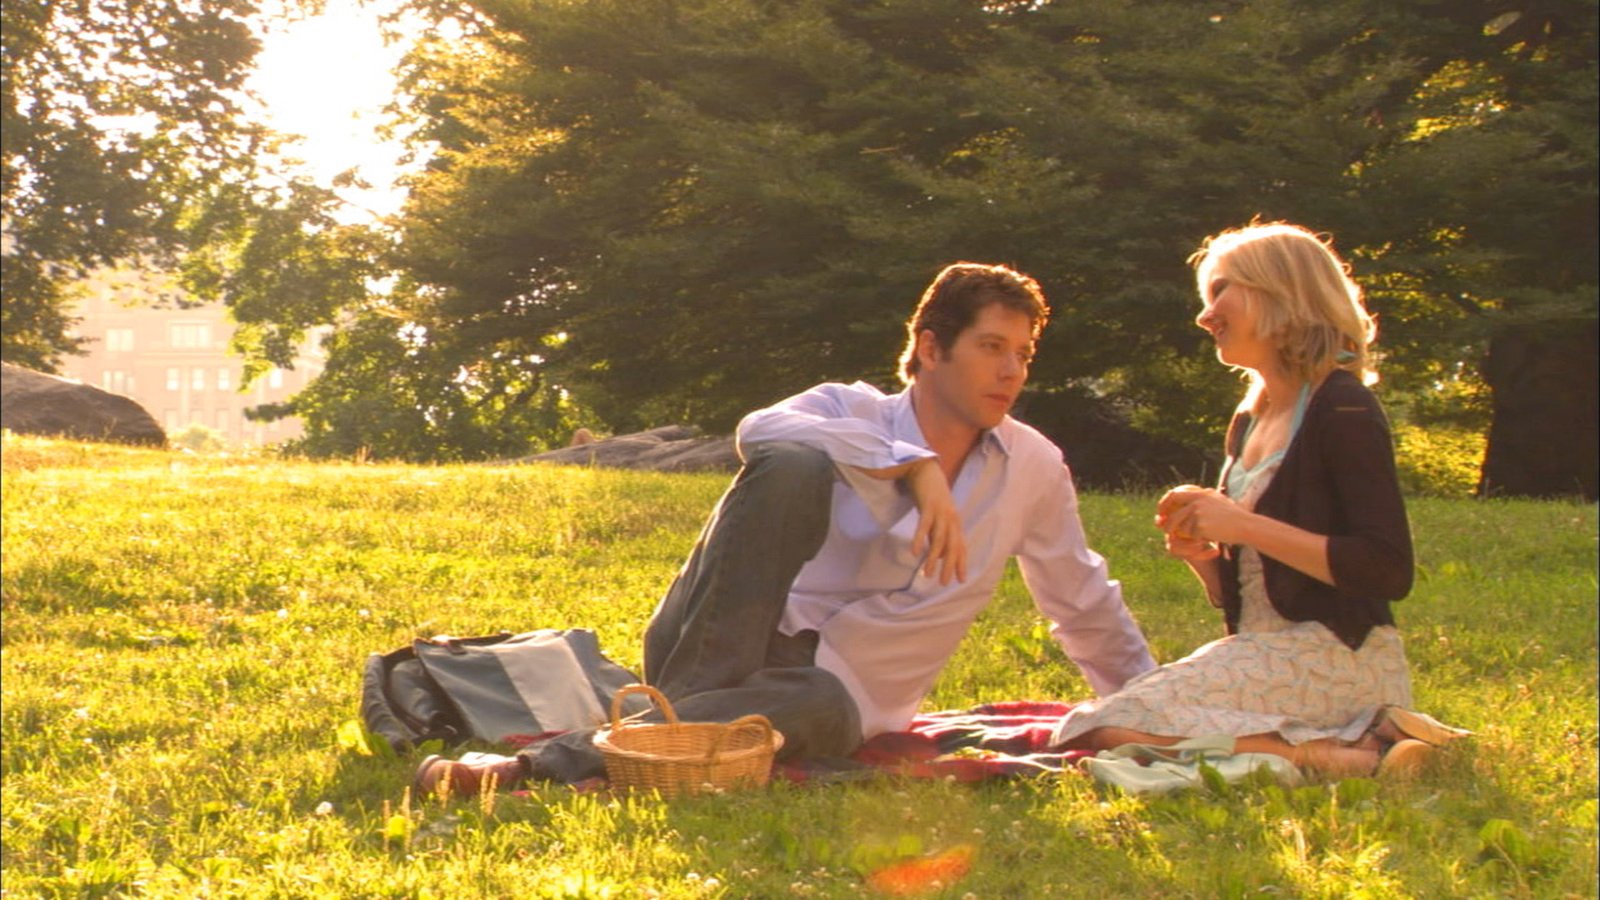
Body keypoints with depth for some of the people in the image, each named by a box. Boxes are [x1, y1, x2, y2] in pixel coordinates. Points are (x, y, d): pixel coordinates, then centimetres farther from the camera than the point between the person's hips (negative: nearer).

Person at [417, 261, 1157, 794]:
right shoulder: (852, 412, 2)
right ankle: (687, 703, -36)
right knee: (795, 467, -29)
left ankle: (549, 764, -43)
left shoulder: (1034, 470, 10)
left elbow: (1084, 603, 24)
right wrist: (914, 467, -29)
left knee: (823, 710, -41)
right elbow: (760, 431, -23)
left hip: (833, 692, 1)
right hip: (730, 649, -1)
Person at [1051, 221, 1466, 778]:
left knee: (1102, 732, -22)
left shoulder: (1341, 410, -8)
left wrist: (1245, 526, -17)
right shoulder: (1249, 421, 18)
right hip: (1266, 653, 9)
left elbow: (1390, 572, -18)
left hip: (1335, 658, -9)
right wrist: (1198, 552, -1)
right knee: (1080, 733, -3)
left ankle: (1347, 756, -16)